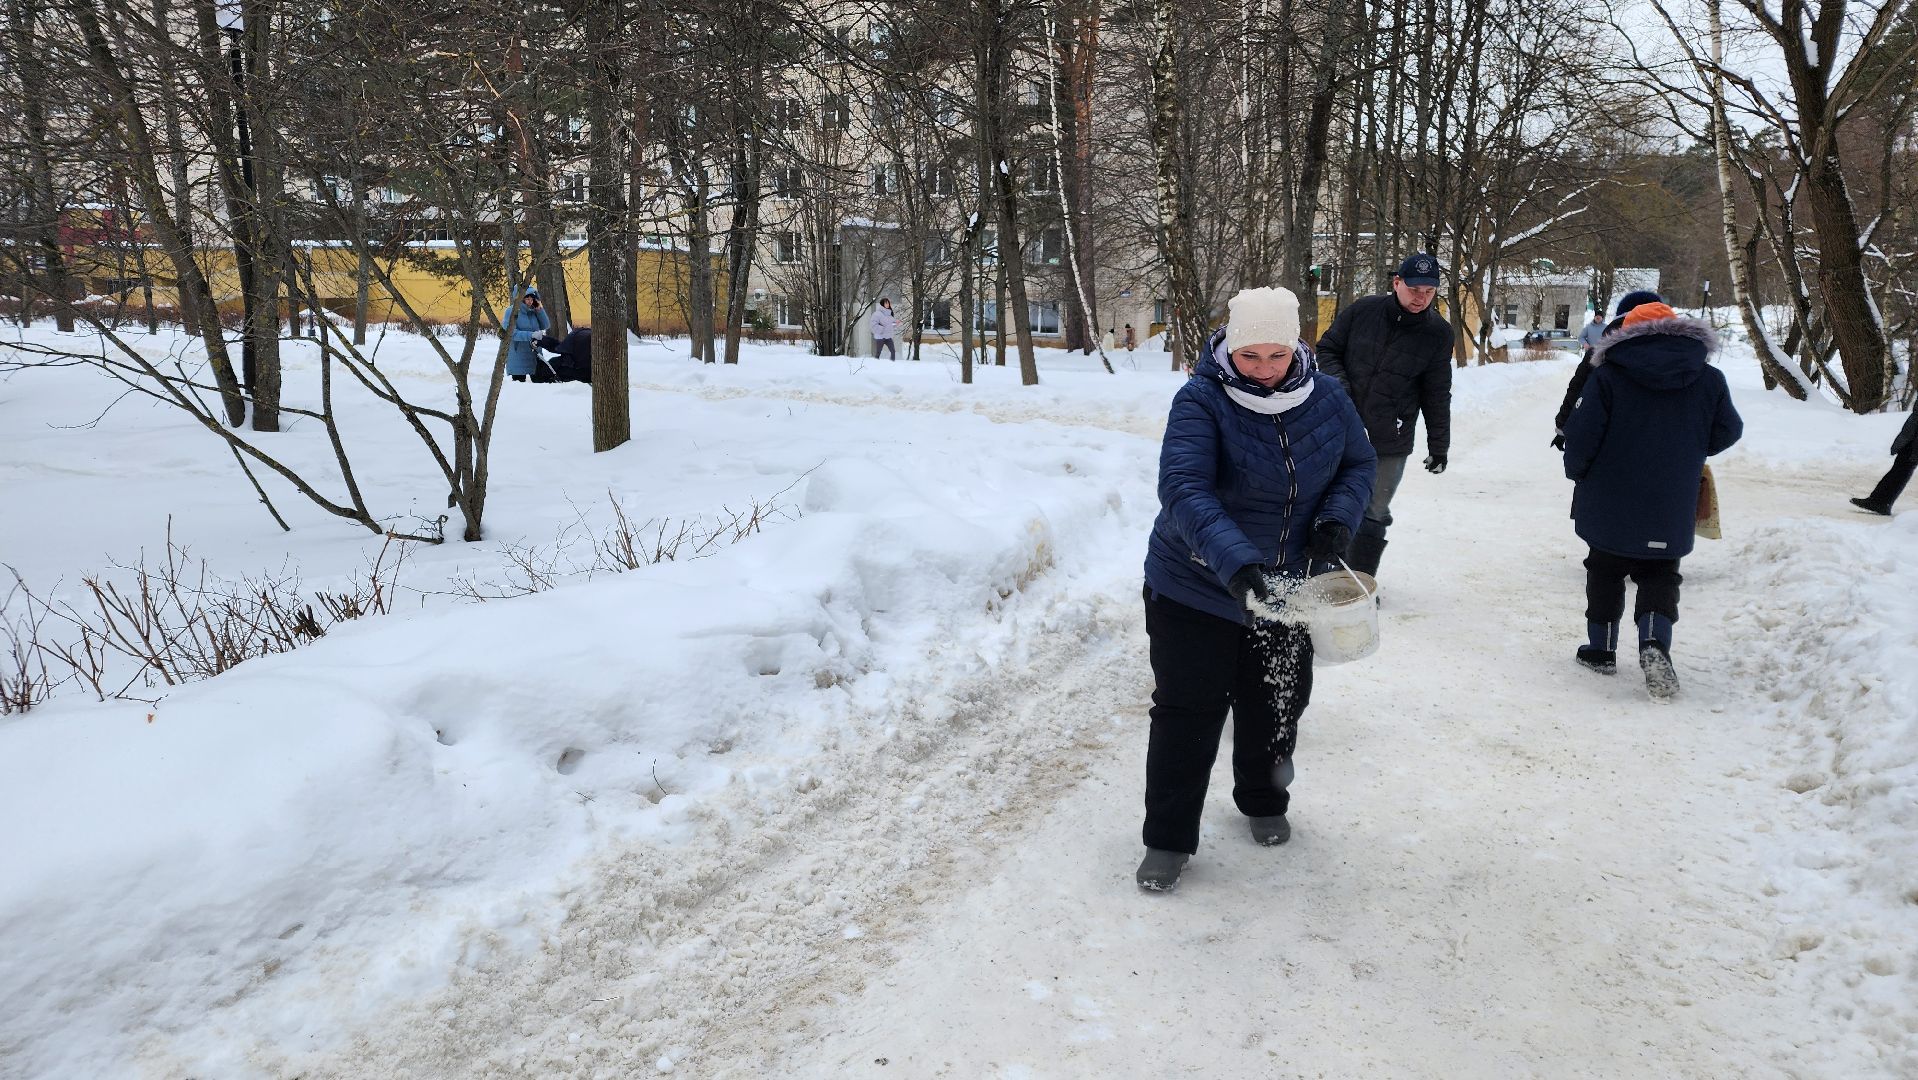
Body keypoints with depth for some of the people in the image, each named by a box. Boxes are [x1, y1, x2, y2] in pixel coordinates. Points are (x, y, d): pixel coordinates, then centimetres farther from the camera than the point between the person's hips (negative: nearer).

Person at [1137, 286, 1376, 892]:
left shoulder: (1326, 398, -5)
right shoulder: (1201, 402, -21)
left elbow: (1358, 463, 10)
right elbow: (1183, 490, -33)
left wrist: (1338, 519, -11)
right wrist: (1236, 563, -46)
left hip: (1287, 592, 5)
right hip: (1196, 590, -4)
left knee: (1275, 707, 19)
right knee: (1187, 715, 2)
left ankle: (1264, 804, 45)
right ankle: (1167, 839, 16)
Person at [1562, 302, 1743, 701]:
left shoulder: (1607, 375, -10)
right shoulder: (1710, 380, 0)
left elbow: (1581, 433, -13)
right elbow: (1728, 432, 10)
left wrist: (1577, 472, 5)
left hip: (1608, 506, -1)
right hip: (1670, 514, 2)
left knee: (1605, 572, 15)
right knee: (1659, 577, 12)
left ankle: (1601, 648, 21)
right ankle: (1654, 641, -12)